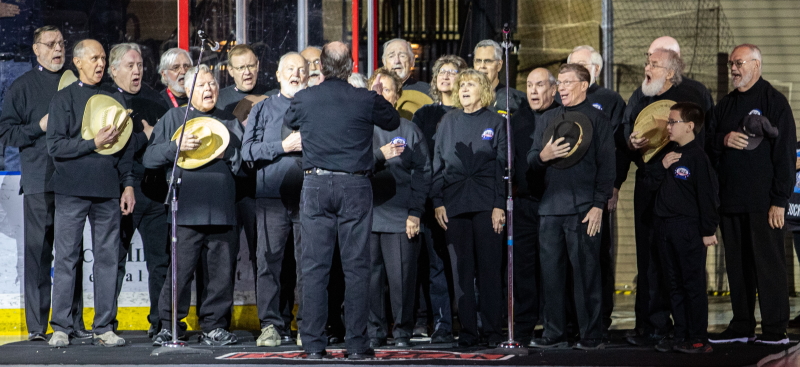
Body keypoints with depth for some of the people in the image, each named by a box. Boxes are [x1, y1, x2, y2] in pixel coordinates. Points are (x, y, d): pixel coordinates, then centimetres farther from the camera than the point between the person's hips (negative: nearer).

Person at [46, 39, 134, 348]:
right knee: (66, 258, -1)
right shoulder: (63, 99, 4)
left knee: (108, 258, 2)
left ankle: (104, 328, 8)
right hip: (72, 189, -3)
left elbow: (125, 145, 15)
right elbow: (55, 146, -4)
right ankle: (61, 328, 6)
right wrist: (94, 143, -13)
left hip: (107, 190, 3)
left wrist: (128, 184, 7)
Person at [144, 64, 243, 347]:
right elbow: (149, 159, 5)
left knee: (221, 273, 1)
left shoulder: (230, 122, 22)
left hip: (223, 211, 3)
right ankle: (169, 326, 3)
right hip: (187, 211, -3)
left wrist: (229, 154, 0)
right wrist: (177, 146, -10)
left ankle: (214, 326, 10)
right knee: (180, 271, -7)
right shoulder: (173, 118, 13)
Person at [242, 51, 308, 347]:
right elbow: (248, 150, 2)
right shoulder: (263, 109, 13)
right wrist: (283, 146, -9)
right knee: (269, 259, -3)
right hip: (272, 195, 0)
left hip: (308, 195, 1)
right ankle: (270, 325, 3)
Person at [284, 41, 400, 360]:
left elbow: (289, 120, 23)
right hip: (355, 186, -1)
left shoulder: (304, 99, 0)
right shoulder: (366, 99, -3)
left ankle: (313, 344, 4)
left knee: (314, 267, 4)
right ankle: (356, 343, 3)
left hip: (316, 184, 1)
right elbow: (393, 121, 15)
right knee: (356, 267, 3)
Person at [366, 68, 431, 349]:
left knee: (402, 276, -2)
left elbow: (422, 173, 5)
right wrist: (380, 155, -14)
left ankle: (402, 331, 9)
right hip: (367, 213, 1)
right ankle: (374, 331, 11)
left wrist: (415, 212, -4)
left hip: (400, 217, -1)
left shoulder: (410, 131, 8)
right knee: (370, 276, 1)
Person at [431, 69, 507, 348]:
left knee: (489, 267, -1)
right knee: (462, 269, 2)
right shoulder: (449, 122, 12)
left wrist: (499, 205, -7)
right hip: (454, 204, 2)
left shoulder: (495, 122, 6)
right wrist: (437, 202, 1)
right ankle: (467, 331, 6)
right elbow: (438, 163, 10)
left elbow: (502, 165, 1)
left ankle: (493, 330, 4)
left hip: (486, 205, -2)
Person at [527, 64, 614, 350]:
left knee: (586, 272, -4)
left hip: (583, 209, -5)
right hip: (550, 208, 5)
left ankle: (591, 336, 2)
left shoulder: (597, 118, 3)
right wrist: (542, 156, -7)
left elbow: (606, 165, -2)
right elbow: (531, 161, 17)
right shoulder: (547, 120, 18)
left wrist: (598, 205, -10)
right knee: (551, 272, 5)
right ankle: (554, 334, 12)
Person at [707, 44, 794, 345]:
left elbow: (785, 152, -8)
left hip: (763, 201, -7)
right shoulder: (725, 104, 17)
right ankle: (741, 327, 15)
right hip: (730, 201, 7)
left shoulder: (774, 102, -3)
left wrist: (780, 200, -13)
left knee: (768, 263, -5)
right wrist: (723, 139, -5)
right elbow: (708, 146, 19)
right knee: (737, 264, 9)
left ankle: (775, 329, -1)